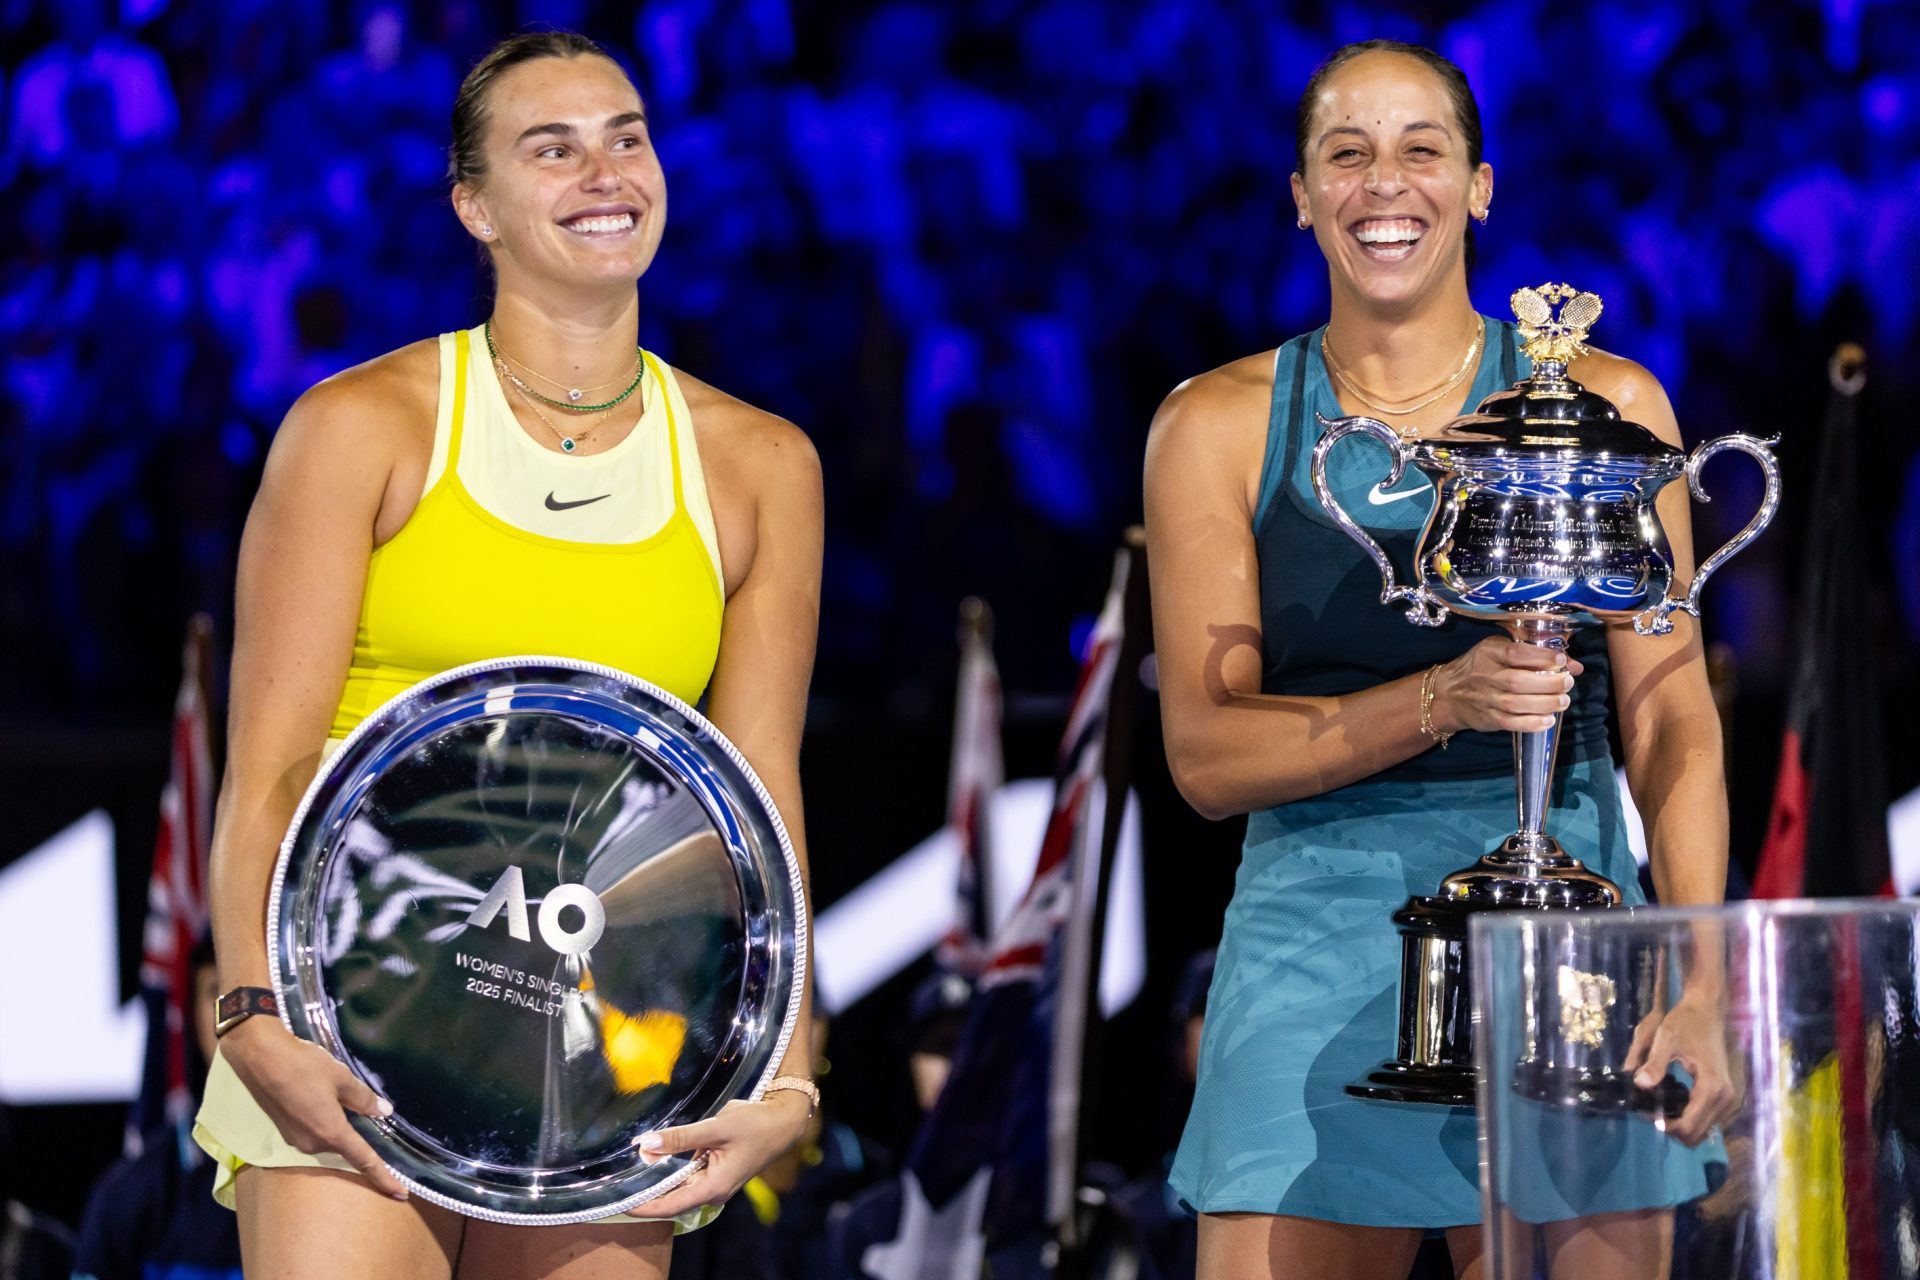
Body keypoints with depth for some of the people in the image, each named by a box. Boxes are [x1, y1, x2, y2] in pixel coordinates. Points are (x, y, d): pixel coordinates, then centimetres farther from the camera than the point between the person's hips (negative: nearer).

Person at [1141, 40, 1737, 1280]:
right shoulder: (1219, 426, 8)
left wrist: (1697, 980, -13)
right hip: (1316, 937, 0)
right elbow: (1205, 752, 1)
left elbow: (1674, 725, 2)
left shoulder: (1605, 405, 7)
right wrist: (1442, 701, -16)